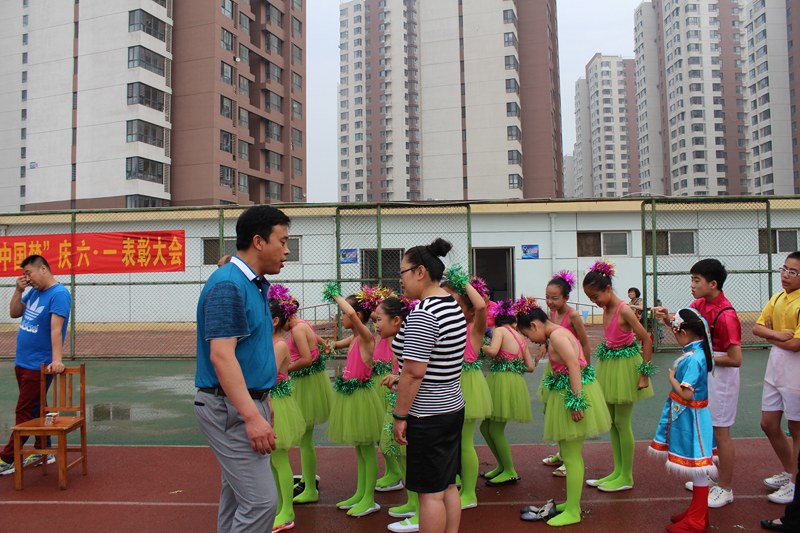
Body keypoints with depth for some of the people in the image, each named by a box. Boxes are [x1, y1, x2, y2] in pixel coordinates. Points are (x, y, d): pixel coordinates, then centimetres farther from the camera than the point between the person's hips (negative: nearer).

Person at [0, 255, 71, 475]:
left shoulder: (59, 294, -17)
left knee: (24, 412, 1)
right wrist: (19, 290, 2)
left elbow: (56, 328, -26)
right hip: (22, 363, 9)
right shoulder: (33, 292, 11)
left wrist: (56, 359, -32)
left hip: (39, 366, -9)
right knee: (35, 410, 16)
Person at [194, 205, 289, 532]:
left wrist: (264, 403, 20)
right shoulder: (228, 285, -17)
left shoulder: (254, 284, 12)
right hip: (231, 407, -10)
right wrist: (252, 417, -27)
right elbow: (221, 356, -25)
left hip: (248, 402, 10)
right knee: (261, 500, -8)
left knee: (237, 497, 16)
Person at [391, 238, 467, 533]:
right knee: (448, 485, 17)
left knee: (430, 492, 2)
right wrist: (398, 379, 19)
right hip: (453, 407, 9)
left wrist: (399, 416, -14)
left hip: (427, 416, -9)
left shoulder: (423, 313, -20)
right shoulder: (453, 305, 8)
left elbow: (413, 372, -23)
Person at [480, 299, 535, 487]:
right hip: (516, 380, 8)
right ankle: (502, 466, 27)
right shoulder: (521, 337, 16)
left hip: (503, 381, -8)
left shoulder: (499, 330, -4)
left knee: (495, 430, 2)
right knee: (486, 427, 17)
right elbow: (531, 366, 13)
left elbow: (493, 350, -22)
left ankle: (510, 472, 10)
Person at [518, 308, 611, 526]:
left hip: (573, 393, -11)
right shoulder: (560, 333, 14)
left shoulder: (556, 335, -17)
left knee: (571, 457, -3)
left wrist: (576, 400, -27)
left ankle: (573, 512, 6)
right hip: (568, 394, 11)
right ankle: (572, 502, 31)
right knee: (570, 454, 19)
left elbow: (574, 365, -25)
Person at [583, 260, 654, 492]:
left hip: (625, 365, -8)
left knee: (622, 423, 1)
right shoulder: (606, 309, 4)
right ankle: (617, 471, 26)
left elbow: (646, 340, -19)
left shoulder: (623, 310, -20)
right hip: (609, 365, 8)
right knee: (612, 422, 14)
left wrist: (644, 374, -16)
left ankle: (626, 477, 15)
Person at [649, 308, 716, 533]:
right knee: (695, 468, 19)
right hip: (687, 416, 10)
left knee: (697, 468, 3)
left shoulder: (693, 358, -25)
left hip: (690, 417, -10)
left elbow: (686, 393, -28)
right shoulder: (698, 352, 2)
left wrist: (671, 378, -12)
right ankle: (696, 512, 33)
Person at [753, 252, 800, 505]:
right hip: (775, 366, 8)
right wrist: (777, 334, -15)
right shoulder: (777, 298, 7)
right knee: (768, 424, 15)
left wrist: (770, 337, -6)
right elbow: (757, 327, 4)